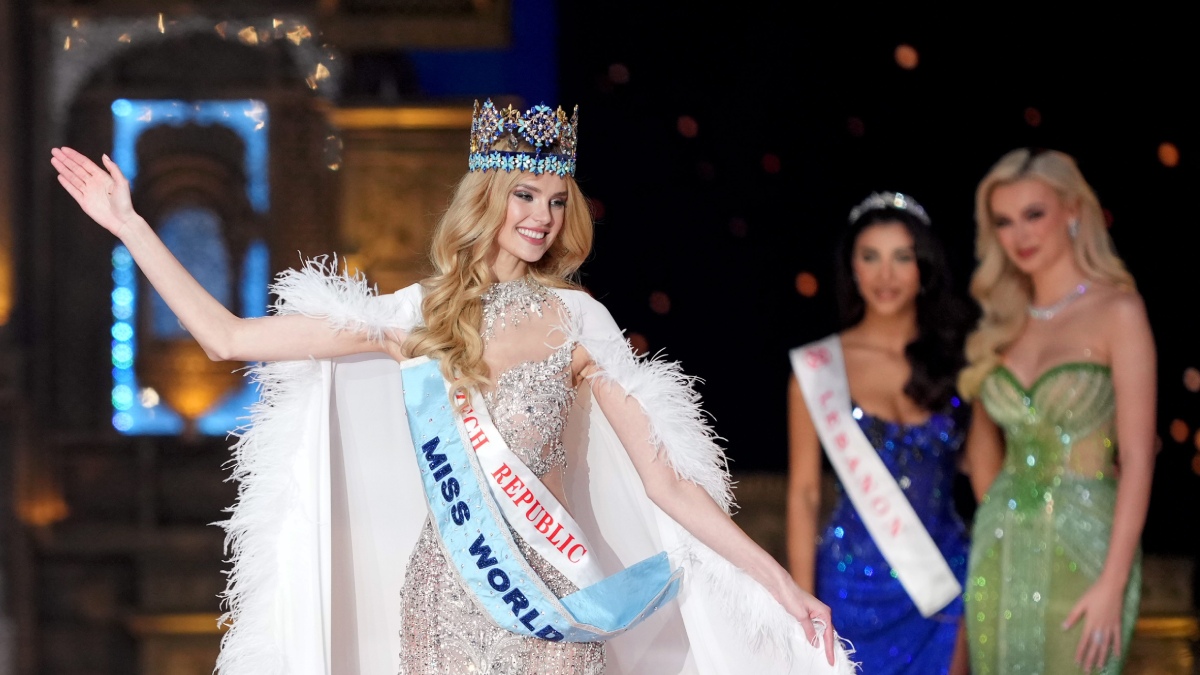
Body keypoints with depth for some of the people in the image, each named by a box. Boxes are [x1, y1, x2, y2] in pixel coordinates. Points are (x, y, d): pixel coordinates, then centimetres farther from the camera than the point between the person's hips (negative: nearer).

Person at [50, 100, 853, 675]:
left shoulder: (575, 320, 0)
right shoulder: (417, 316, 5)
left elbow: (665, 480, -1)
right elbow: (229, 337, 4)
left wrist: (777, 581, -8)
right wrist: (130, 226, 3)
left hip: (547, 599, -1)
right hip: (445, 596, 2)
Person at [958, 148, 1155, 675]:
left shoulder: (1116, 312, -6)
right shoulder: (1002, 324, 11)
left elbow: (1137, 457, -11)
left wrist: (1113, 582, -16)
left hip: (1081, 551, -5)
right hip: (1000, 552, 5)